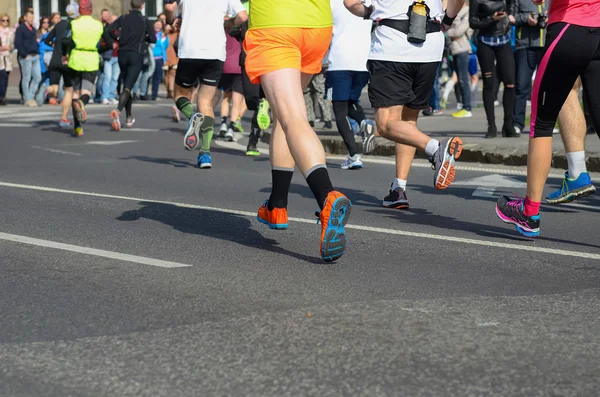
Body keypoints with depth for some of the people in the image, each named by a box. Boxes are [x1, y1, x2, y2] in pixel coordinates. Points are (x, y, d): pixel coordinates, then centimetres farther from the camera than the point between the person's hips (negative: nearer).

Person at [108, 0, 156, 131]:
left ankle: (129, 117, 23)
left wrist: (118, 39, 8)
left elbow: (109, 29, -8)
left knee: (126, 85, 18)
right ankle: (118, 111, -37)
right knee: (128, 87, -12)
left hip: (123, 54, 4)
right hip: (136, 56, -3)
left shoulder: (123, 18, 5)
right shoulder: (145, 21, -1)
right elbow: (153, 39, -4)